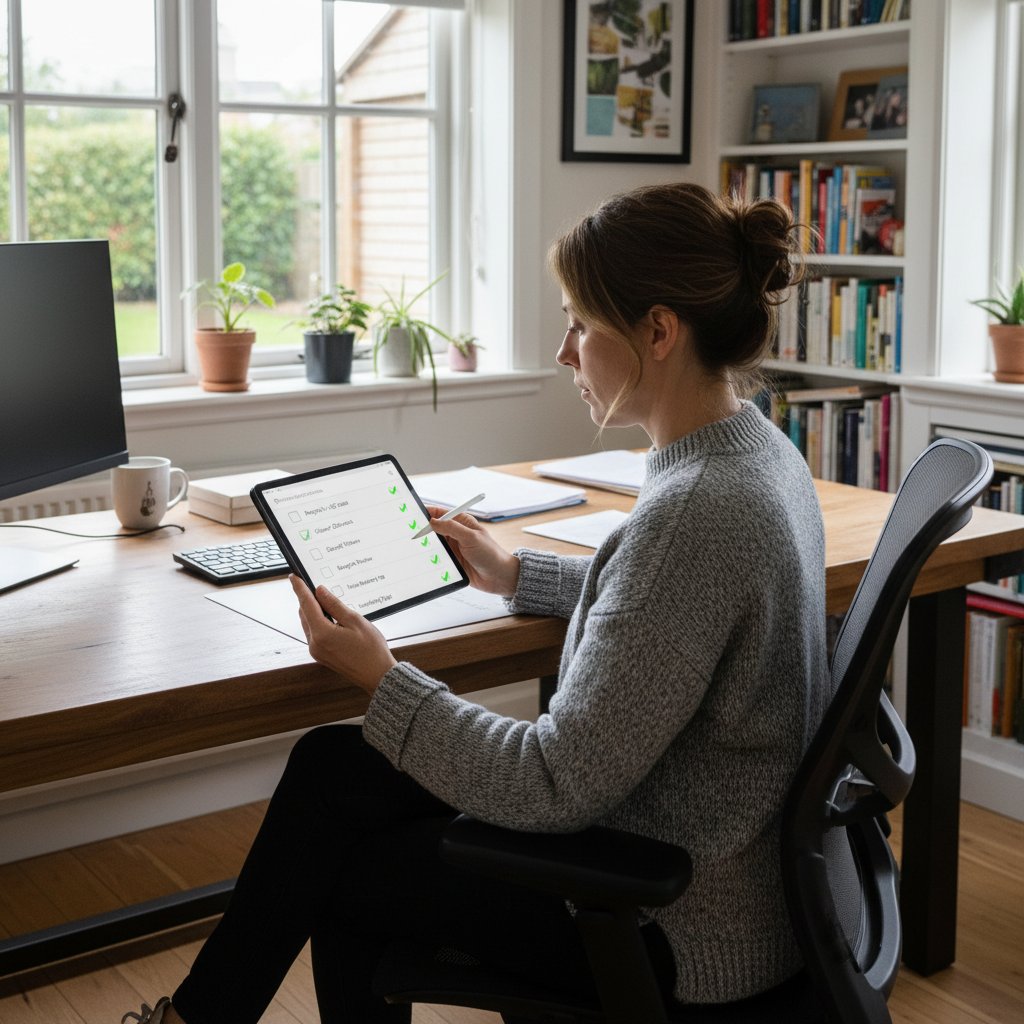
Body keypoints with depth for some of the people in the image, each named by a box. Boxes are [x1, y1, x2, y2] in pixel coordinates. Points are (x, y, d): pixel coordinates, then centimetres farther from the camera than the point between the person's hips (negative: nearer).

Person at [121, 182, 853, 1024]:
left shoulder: (696, 511, -30)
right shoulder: (758, 452, 1)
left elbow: (559, 787, -27)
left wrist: (382, 679, -16)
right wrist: (516, 575, 20)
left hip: (681, 928, -9)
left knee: (337, 866, 3)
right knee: (335, 767, 9)